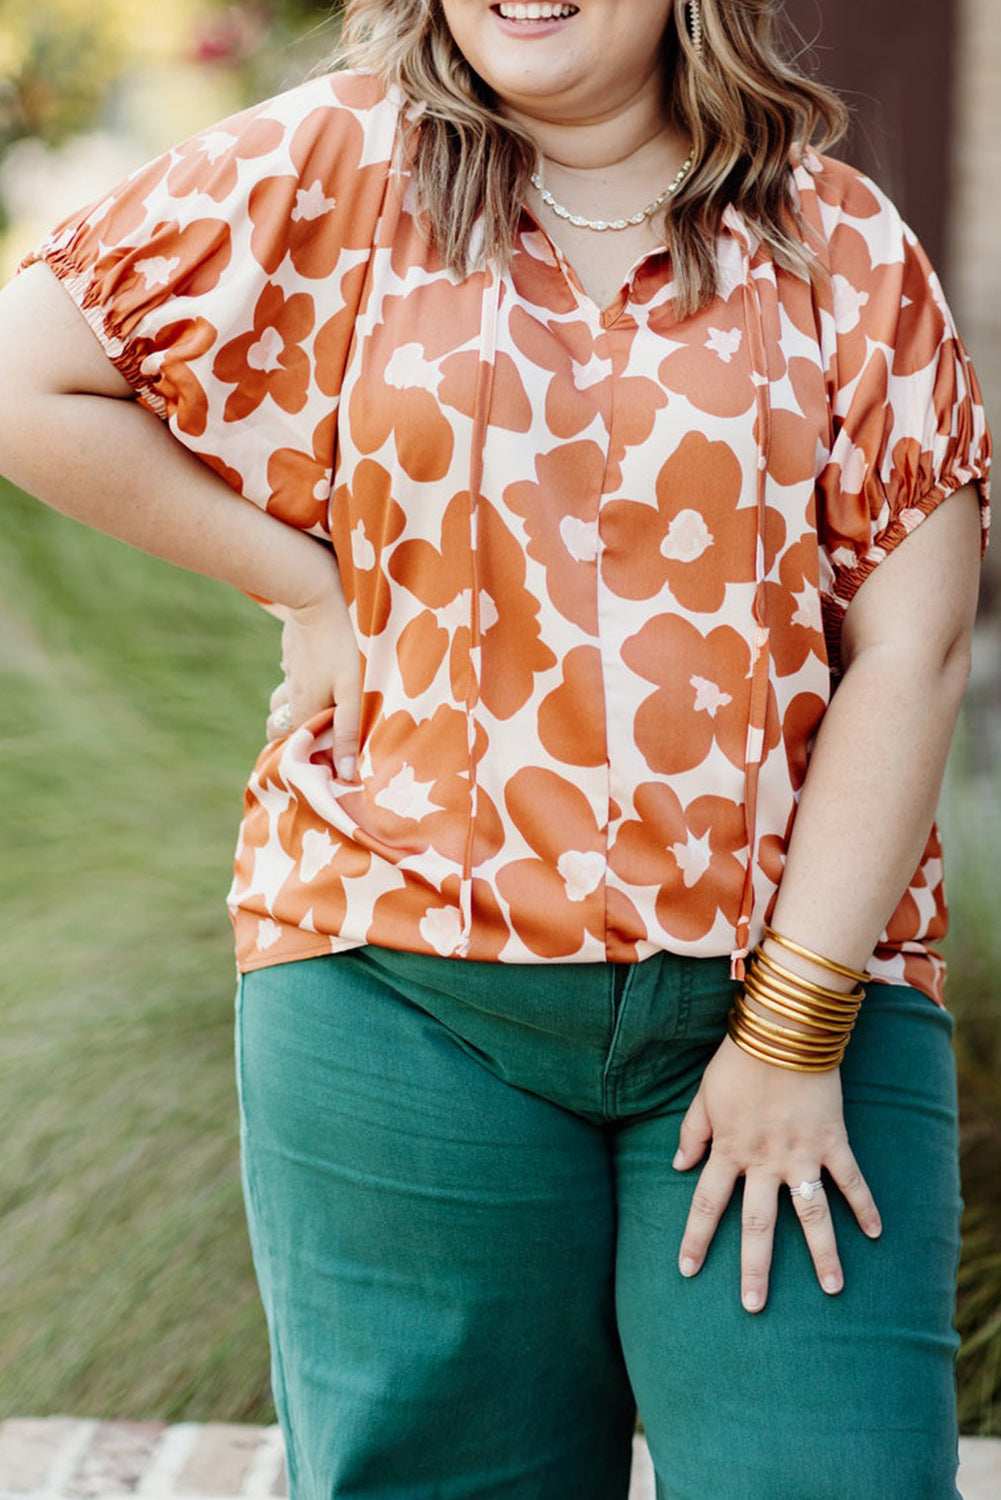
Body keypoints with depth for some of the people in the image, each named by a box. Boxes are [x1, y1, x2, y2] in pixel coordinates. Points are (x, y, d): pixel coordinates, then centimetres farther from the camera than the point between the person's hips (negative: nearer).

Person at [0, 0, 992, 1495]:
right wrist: (307, 587, 0)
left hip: (804, 988, 1)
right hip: (404, 981, 0)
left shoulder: (842, 245, 4)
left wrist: (799, 1028, -8)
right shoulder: (334, 169, 2)